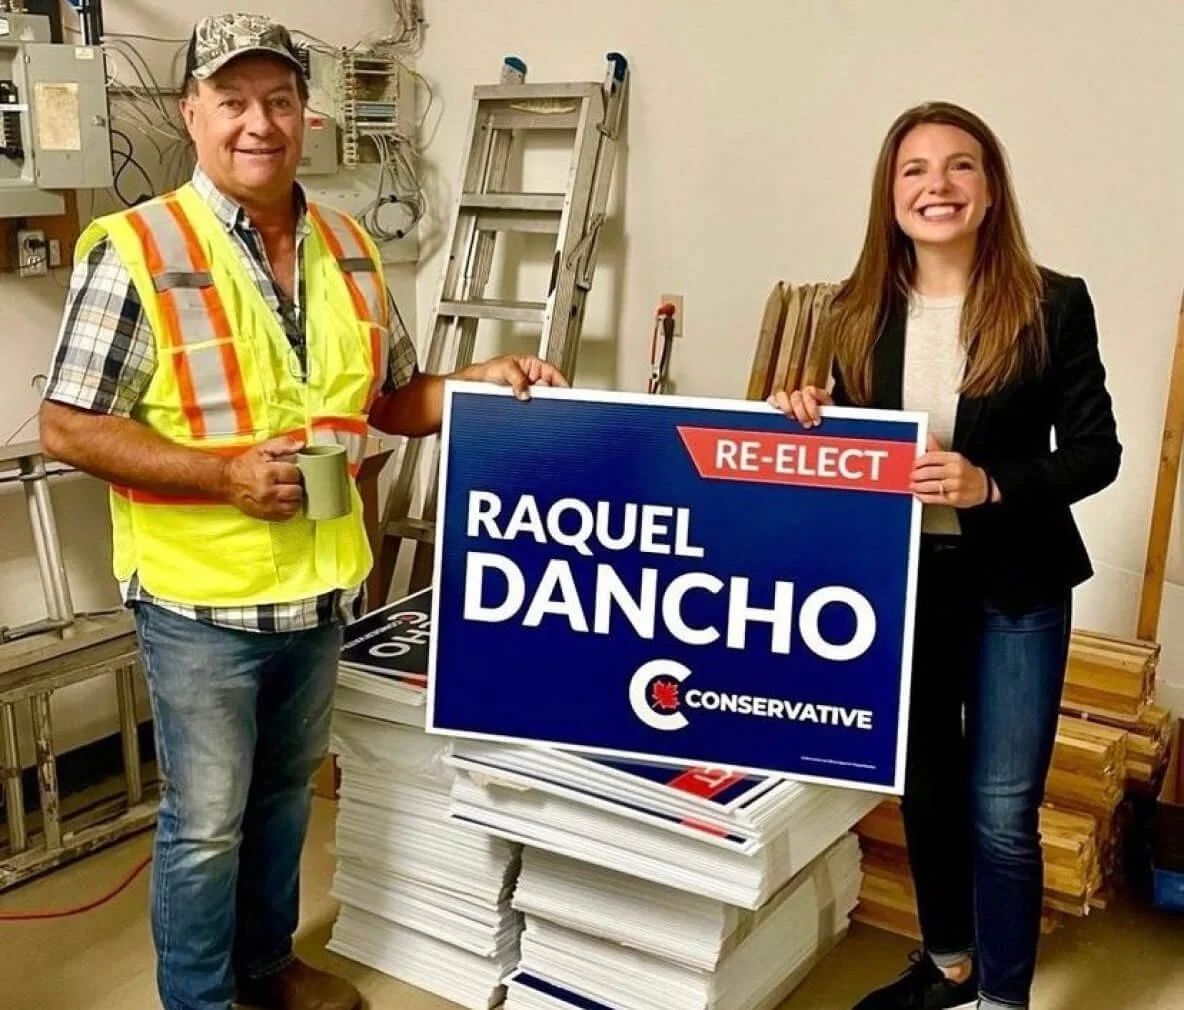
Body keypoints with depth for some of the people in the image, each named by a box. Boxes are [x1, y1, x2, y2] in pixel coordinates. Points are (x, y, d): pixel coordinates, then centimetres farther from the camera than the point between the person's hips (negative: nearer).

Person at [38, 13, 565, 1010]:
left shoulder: (349, 247, 5)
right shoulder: (136, 249, -13)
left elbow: (391, 398, 12)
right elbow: (68, 426, -13)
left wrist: (482, 383, -6)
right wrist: (223, 472, -22)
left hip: (322, 583, 6)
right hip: (201, 594, -5)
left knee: (283, 793, 22)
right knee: (206, 823, 8)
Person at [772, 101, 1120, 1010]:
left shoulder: (1053, 304, -9)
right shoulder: (862, 309, 1)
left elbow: (1096, 451, -8)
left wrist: (992, 485, -23)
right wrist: (812, 419, -11)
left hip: (1013, 585, -3)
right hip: (899, 577, 4)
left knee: (1001, 807, 0)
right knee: (924, 786, 17)